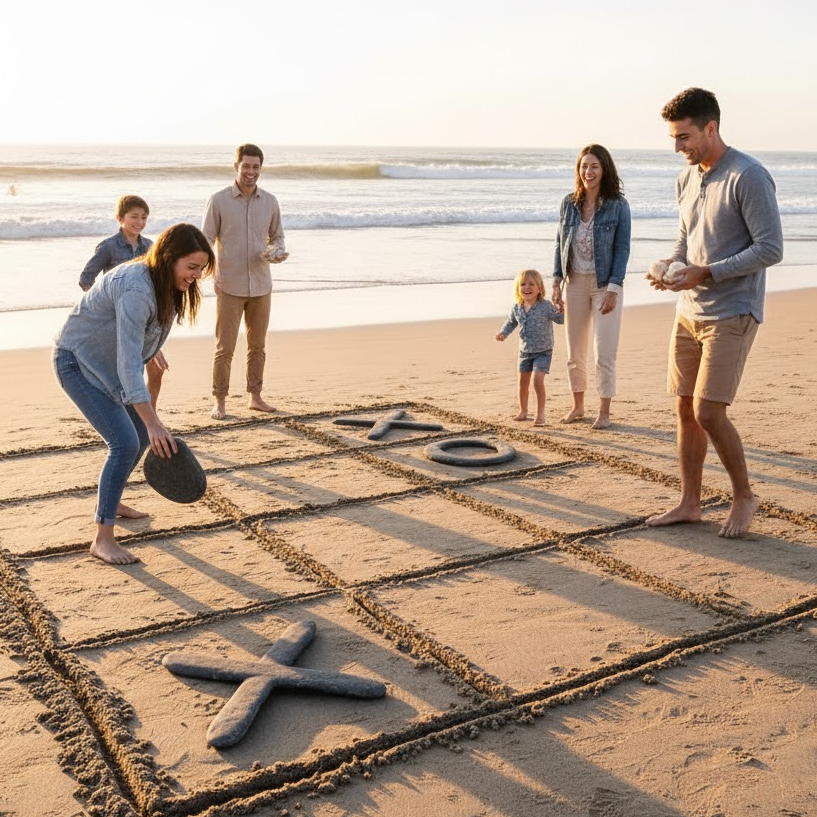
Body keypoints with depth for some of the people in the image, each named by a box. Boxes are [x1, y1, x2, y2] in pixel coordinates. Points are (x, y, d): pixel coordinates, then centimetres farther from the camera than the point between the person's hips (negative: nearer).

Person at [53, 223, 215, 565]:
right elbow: (128, 361, -38)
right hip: (78, 363, -9)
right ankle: (103, 539, -11)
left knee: (141, 438, 16)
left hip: (106, 363, 10)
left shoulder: (165, 285, -2)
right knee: (125, 443, -19)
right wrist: (154, 423, -44)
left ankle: (110, 501, 39)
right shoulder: (136, 290, -32)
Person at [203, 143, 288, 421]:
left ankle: (255, 396, 23)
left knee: (258, 345, 11)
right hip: (229, 286, -4)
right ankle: (219, 401, 8)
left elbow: (277, 236, 17)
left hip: (261, 285, 4)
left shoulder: (270, 201, 6)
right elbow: (206, 241, -4)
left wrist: (278, 253, -6)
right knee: (225, 348, -1)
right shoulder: (218, 201, -4)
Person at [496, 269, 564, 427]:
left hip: (543, 351, -5)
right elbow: (511, 323, 15)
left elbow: (560, 319, -9)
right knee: (523, 381, 12)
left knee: (538, 380, -16)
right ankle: (523, 411, 31)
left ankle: (540, 413, -5)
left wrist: (561, 311, -28)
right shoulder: (516, 308, -2)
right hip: (525, 351, 5)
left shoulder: (546, 306, -15)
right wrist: (503, 332, -1)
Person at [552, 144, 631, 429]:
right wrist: (556, 282, 2)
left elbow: (622, 249, -8)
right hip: (574, 283, 4)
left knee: (604, 352, -3)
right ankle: (577, 406, 25)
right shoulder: (569, 203, 4)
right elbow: (560, 244, 9)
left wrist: (613, 289, -15)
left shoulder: (618, 205, -7)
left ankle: (604, 411, 7)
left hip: (604, 284, -4)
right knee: (575, 352, 11)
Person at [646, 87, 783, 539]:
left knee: (708, 412, -10)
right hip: (688, 312, 8)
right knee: (685, 409, 8)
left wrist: (706, 273, -20)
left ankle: (744, 496, 12)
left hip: (731, 314, -8)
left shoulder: (749, 177, -14)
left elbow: (771, 248, -16)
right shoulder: (686, 179, 11)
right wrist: (669, 266, 1)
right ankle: (690, 503, 20)